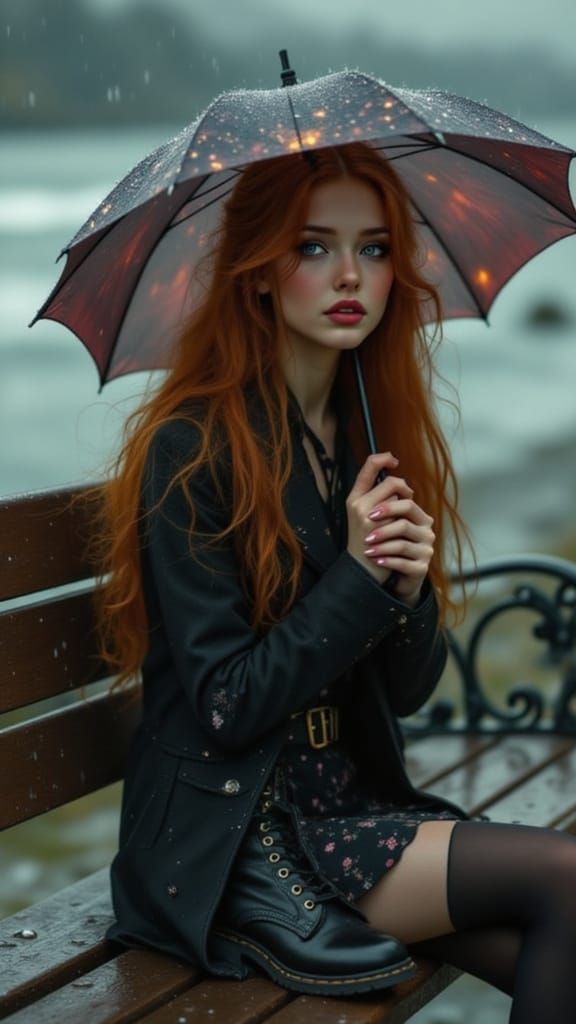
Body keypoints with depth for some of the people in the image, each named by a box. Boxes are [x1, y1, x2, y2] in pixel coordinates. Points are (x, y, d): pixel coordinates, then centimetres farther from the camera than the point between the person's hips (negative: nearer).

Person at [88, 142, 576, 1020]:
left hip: (355, 800, 6)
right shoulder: (193, 450, -13)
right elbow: (226, 708, -15)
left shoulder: (372, 437, 7)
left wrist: (412, 589, -13)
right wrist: (358, 578, -20)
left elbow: (408, 692, 7)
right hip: (229, 841, -6)